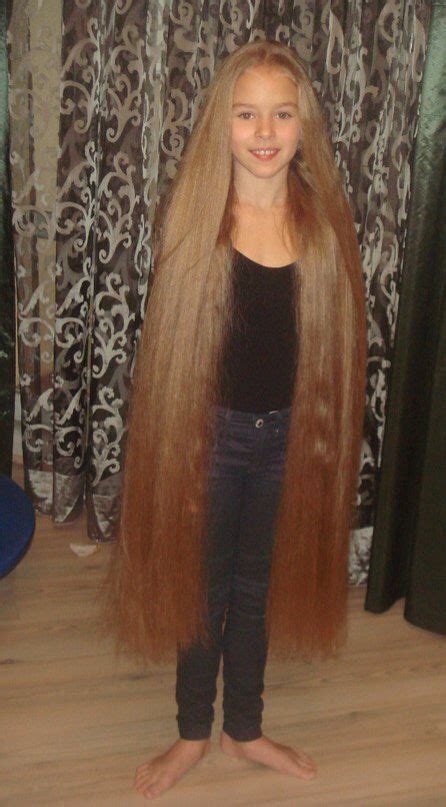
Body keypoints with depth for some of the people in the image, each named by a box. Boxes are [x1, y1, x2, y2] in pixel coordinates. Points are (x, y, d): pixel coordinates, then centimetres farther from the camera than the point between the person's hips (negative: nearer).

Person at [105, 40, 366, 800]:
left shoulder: (324, 218, -3)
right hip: (211, 431, -2)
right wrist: (179, 436, -9)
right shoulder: (192, 214, -10)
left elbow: (338, 336, 3)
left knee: (260, 586, 18)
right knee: (202, 585, 15)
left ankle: (244, 728, 40)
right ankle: (192, 733, 37)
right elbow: (168, 335, -7)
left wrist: (328, 441, 2)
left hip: (290, 436, 2)